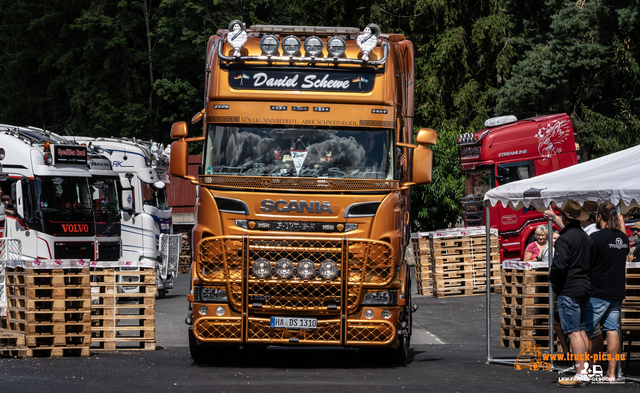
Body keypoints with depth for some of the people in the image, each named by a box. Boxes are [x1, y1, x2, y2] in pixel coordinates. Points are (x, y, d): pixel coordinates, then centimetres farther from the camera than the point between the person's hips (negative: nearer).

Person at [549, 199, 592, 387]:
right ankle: (585, 369, 15)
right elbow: (591, 262, 19)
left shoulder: (565, 239, -15)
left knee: (574, 332, -9)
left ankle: (580, 374, -12)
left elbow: (559, 265, -23)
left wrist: (552, 280, -6)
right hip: (585, 288, 9)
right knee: (581, 331, 14)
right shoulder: (585, 237, 13)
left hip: (568, 290, -9)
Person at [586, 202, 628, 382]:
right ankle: (611, 372, 4)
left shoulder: (596, 237, -14)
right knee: (612, 330, 6)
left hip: (597, 293, -6)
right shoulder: (623, 237, 6)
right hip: (617, 292, 6)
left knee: (585, 331, 2)